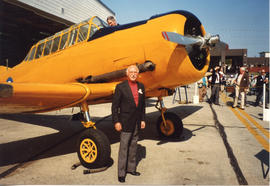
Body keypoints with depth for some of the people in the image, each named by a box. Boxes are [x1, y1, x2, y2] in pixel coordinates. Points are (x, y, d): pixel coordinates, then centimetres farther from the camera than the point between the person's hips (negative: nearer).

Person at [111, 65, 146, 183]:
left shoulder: (141, 86, 9)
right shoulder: (121, 87, -6)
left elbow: (142, 105, 12)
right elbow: (114, 106, -8)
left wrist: (143, 119, 8)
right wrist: (116, 121, -12)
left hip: (137, 123, 5)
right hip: (126, 122, -5)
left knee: (133, 146, 15)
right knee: (124, 147, 2)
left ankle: (131, 168, 30)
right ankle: (121, 173, 14)